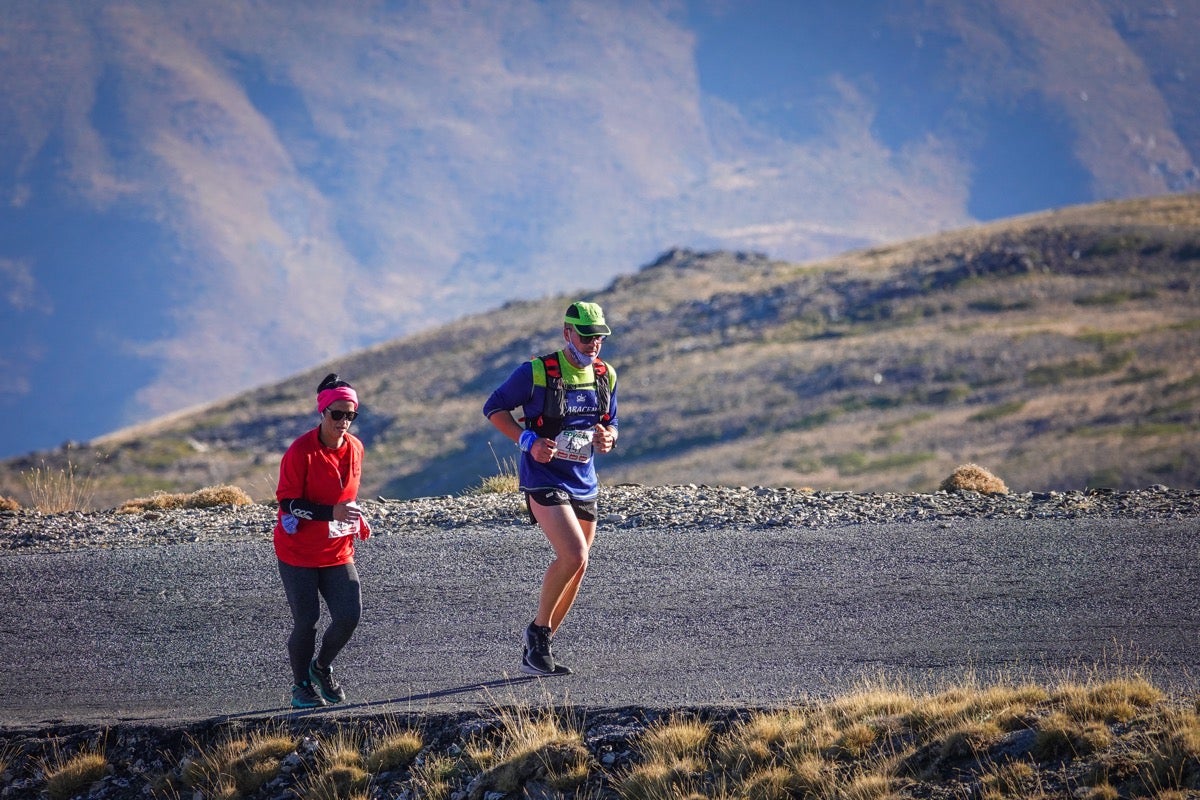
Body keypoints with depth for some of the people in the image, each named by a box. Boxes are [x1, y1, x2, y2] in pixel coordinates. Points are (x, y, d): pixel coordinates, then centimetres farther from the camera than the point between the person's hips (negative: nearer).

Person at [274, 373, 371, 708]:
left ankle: (322, 667, 22)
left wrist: (357, 519, 6)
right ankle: (301, 686, 18)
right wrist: (331, 513, -28)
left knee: (349, 615, -6)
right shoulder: (301, 451, -17)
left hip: (338, 551, 5)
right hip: (299, 551, -5)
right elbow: (287, 501, -18)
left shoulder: (355, 448, 2)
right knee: (307, 620, -5)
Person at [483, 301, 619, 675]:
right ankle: (538, 631, -3)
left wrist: (608, 439, -7)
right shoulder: (536, 372, -12)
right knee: (573, 556, -23)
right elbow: (494, 408, -3)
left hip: (584, 483, 7)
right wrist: (528, 441, -16)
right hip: (544, 479, -7)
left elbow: (611, 424, 18)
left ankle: (537, 650, 21)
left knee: (576, 567, 9)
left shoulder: (606, 376, 6)